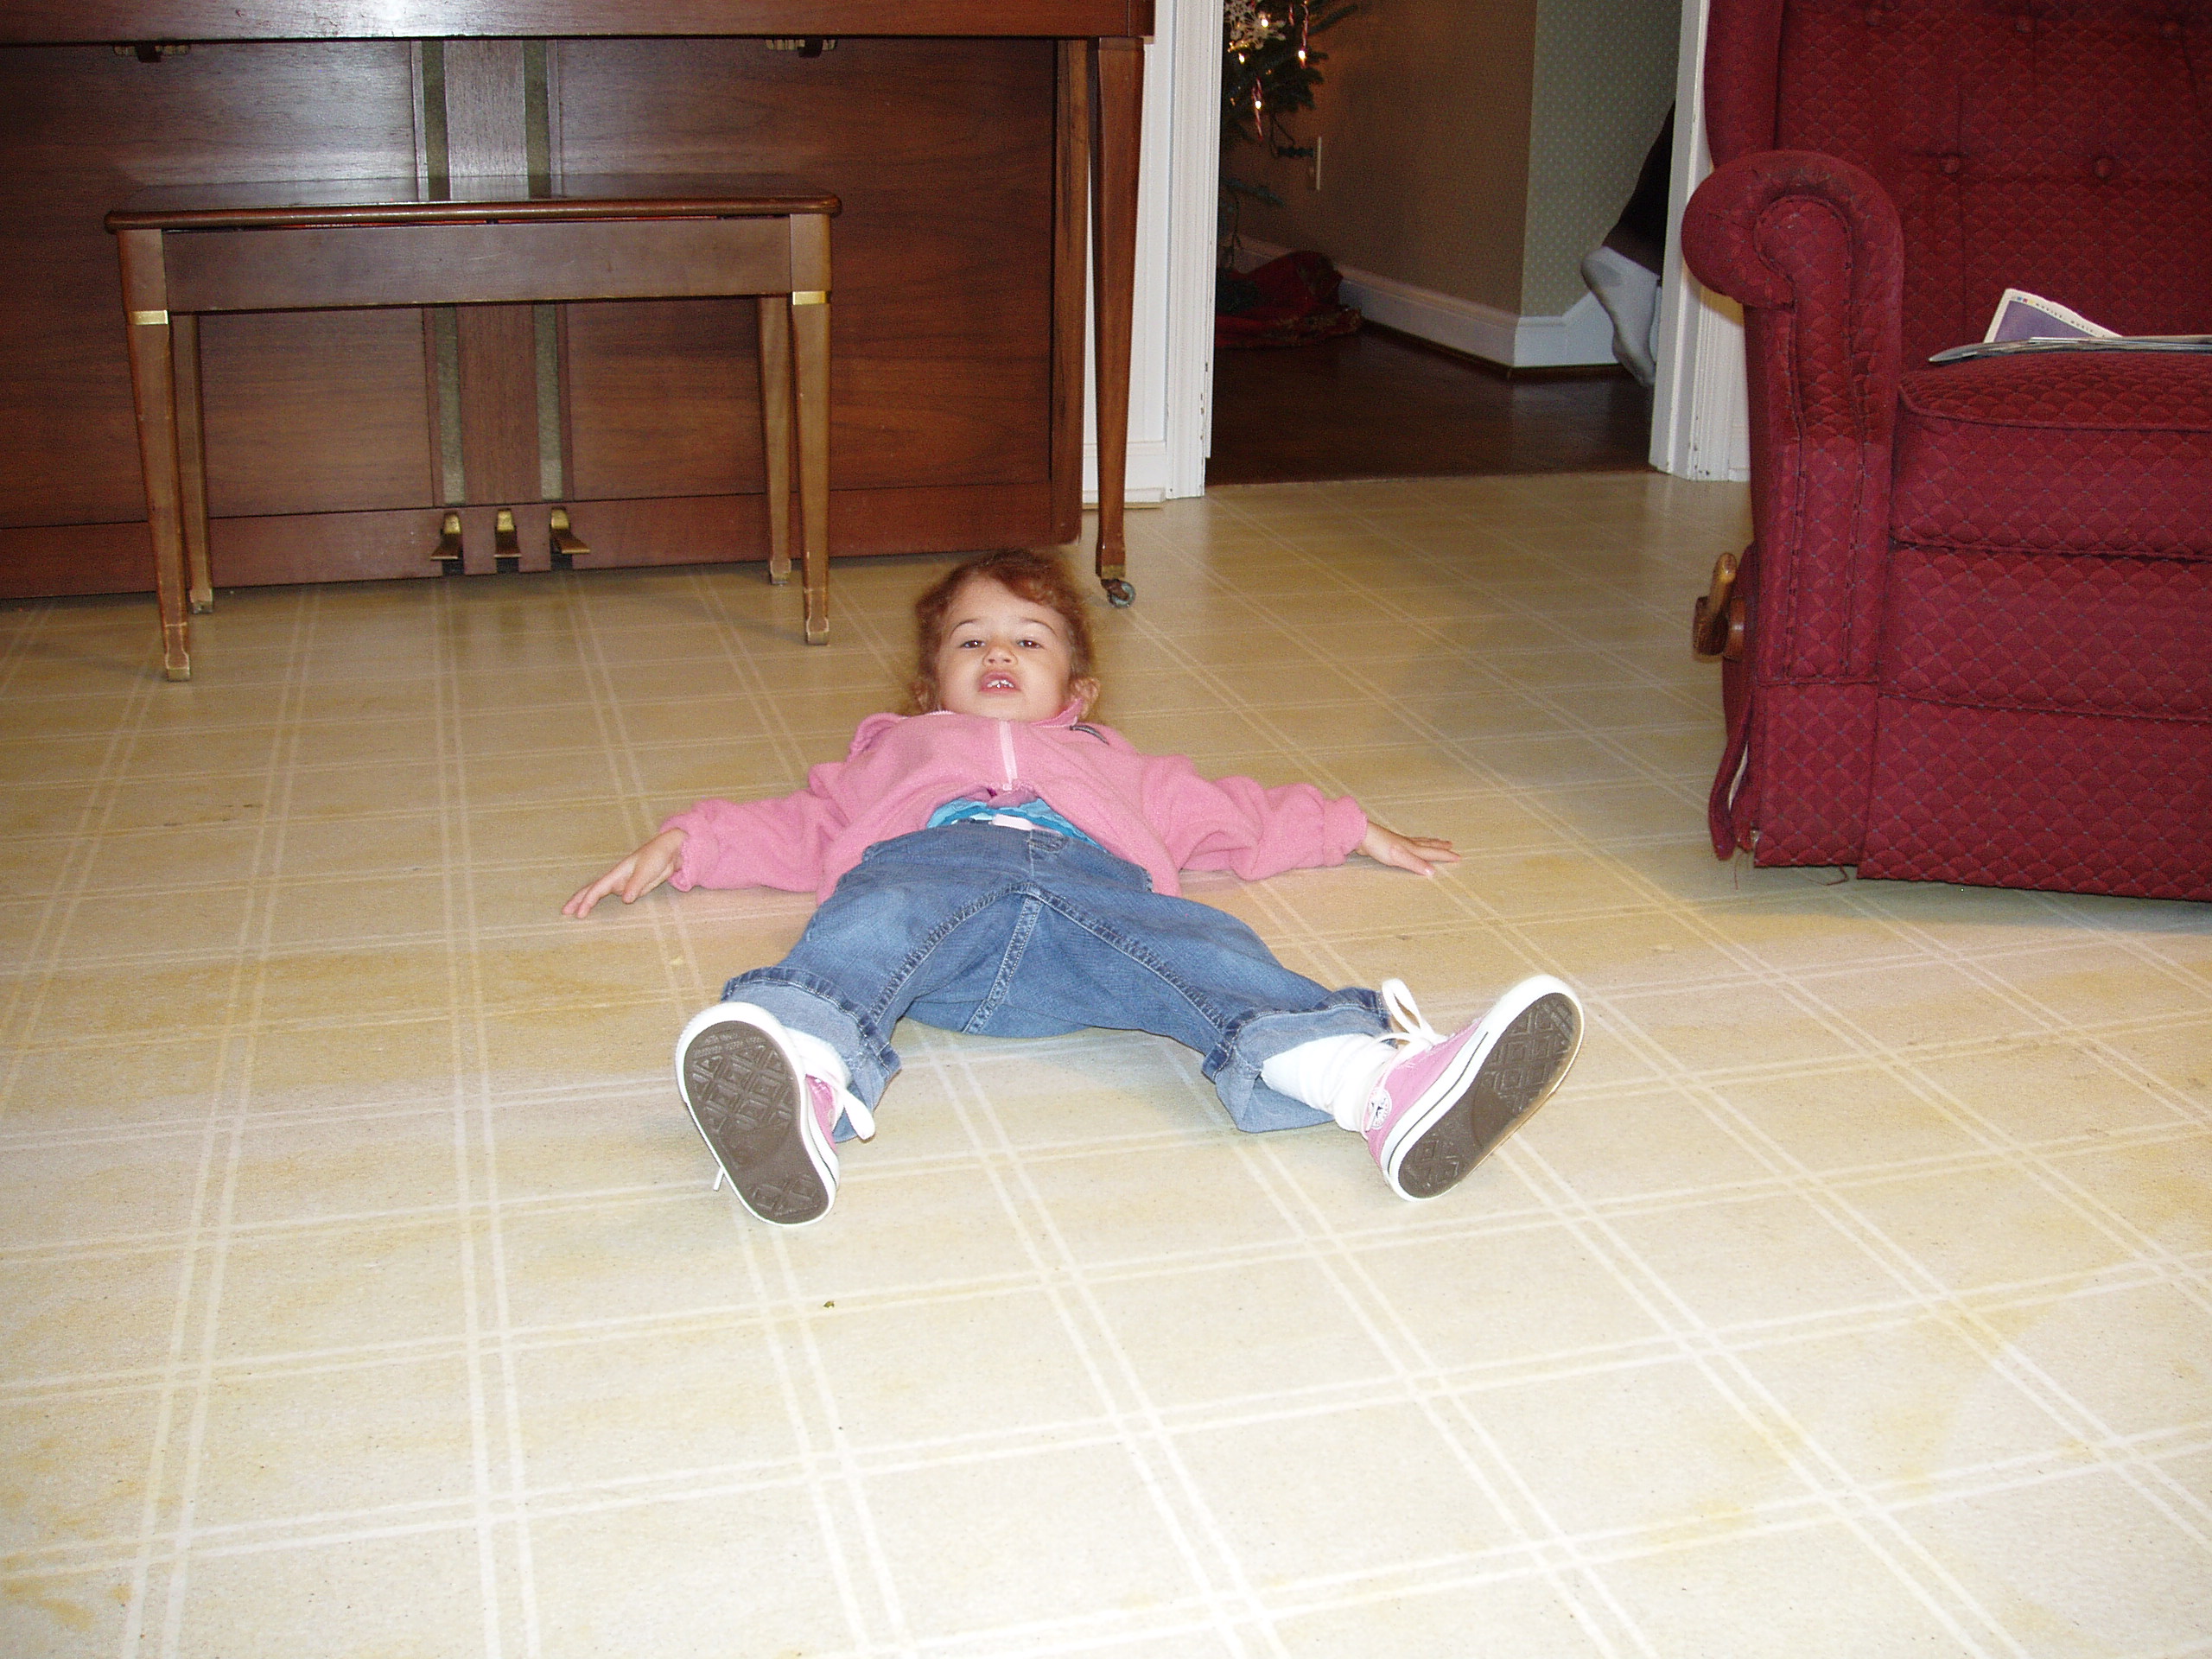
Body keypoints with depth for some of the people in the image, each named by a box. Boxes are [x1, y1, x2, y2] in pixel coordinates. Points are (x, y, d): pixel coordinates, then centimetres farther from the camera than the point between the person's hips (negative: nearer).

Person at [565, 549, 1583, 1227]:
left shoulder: (1109, 762, 47)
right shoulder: (892, 751, 45)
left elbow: (1238, 816, 48)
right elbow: (798, 829, 37)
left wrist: (1356, 833, 42)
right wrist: (683, 844, 24)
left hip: (1093, 882, 1)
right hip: (928, 863, -1)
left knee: (1208, 955, -31)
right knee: (865, 930, -38)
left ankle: (1383, 1085, -57)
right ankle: (798, 1092, -68)